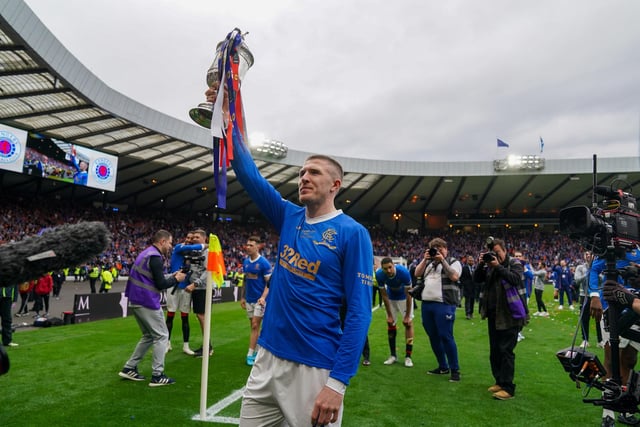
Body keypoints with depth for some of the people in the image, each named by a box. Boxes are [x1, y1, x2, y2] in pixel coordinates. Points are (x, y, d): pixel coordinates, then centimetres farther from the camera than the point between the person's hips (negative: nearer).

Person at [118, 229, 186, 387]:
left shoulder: (147, 253, 15)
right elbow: (160, 284, -17)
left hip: (137, 300, 10)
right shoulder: (155, 257, -16)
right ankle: (157, 376, 3)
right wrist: (176, 279, -2)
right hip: (147, 302, -10)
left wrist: (171, 276, 13)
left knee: (149, 335, 20)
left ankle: (129, 368, 21)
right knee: (162, 336, 0)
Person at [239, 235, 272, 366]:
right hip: (249, 300, 6)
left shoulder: (264, 263, -12)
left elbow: (269, 282, -12)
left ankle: (250, 354, -2)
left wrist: (263, 297, -24)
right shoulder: (245, 262, 6)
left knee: (255, 326, -5)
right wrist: (242, 297, 12)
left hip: (259, 300, -6)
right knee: (253, 326, 12)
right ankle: (256, 350, 23)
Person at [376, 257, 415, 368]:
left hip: (404, 298, -2)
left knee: (408, 323, -9)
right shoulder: (379, 274, -29)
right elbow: (384, 295, -17)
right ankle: (393, 355, 14)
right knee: (390, 323, 2)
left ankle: (408, 357, -2)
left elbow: (408, 295, -26)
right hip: (391, 298, 2)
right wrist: (389, 315, -13)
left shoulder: (403, 272, -36)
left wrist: (407, 315, -21)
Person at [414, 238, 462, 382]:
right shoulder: (429, 262, 18)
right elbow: (417, 273, 8)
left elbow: (454, 277, -15)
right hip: (427, 304, 6)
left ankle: (455, 369, 4)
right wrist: (425, 259, -3)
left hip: (444, 305, -6)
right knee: (433, 336, 11)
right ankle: (443, 366, 25)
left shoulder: (453, 262, 2)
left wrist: (443, 261, -14)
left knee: (446, 336, -8)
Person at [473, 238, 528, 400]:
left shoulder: (514, 263, -4)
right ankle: (499, 381, 26)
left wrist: (498, 266, -22)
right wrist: (480, 264, -9)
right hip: (493, 314, 6)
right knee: (494, 350, 13)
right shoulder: (489, 265, 10)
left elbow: (515, 279, -21)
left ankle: (508, 388, -2)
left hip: (509, 315, -6)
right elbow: (477, 279, 6)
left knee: (506, 351, -7)